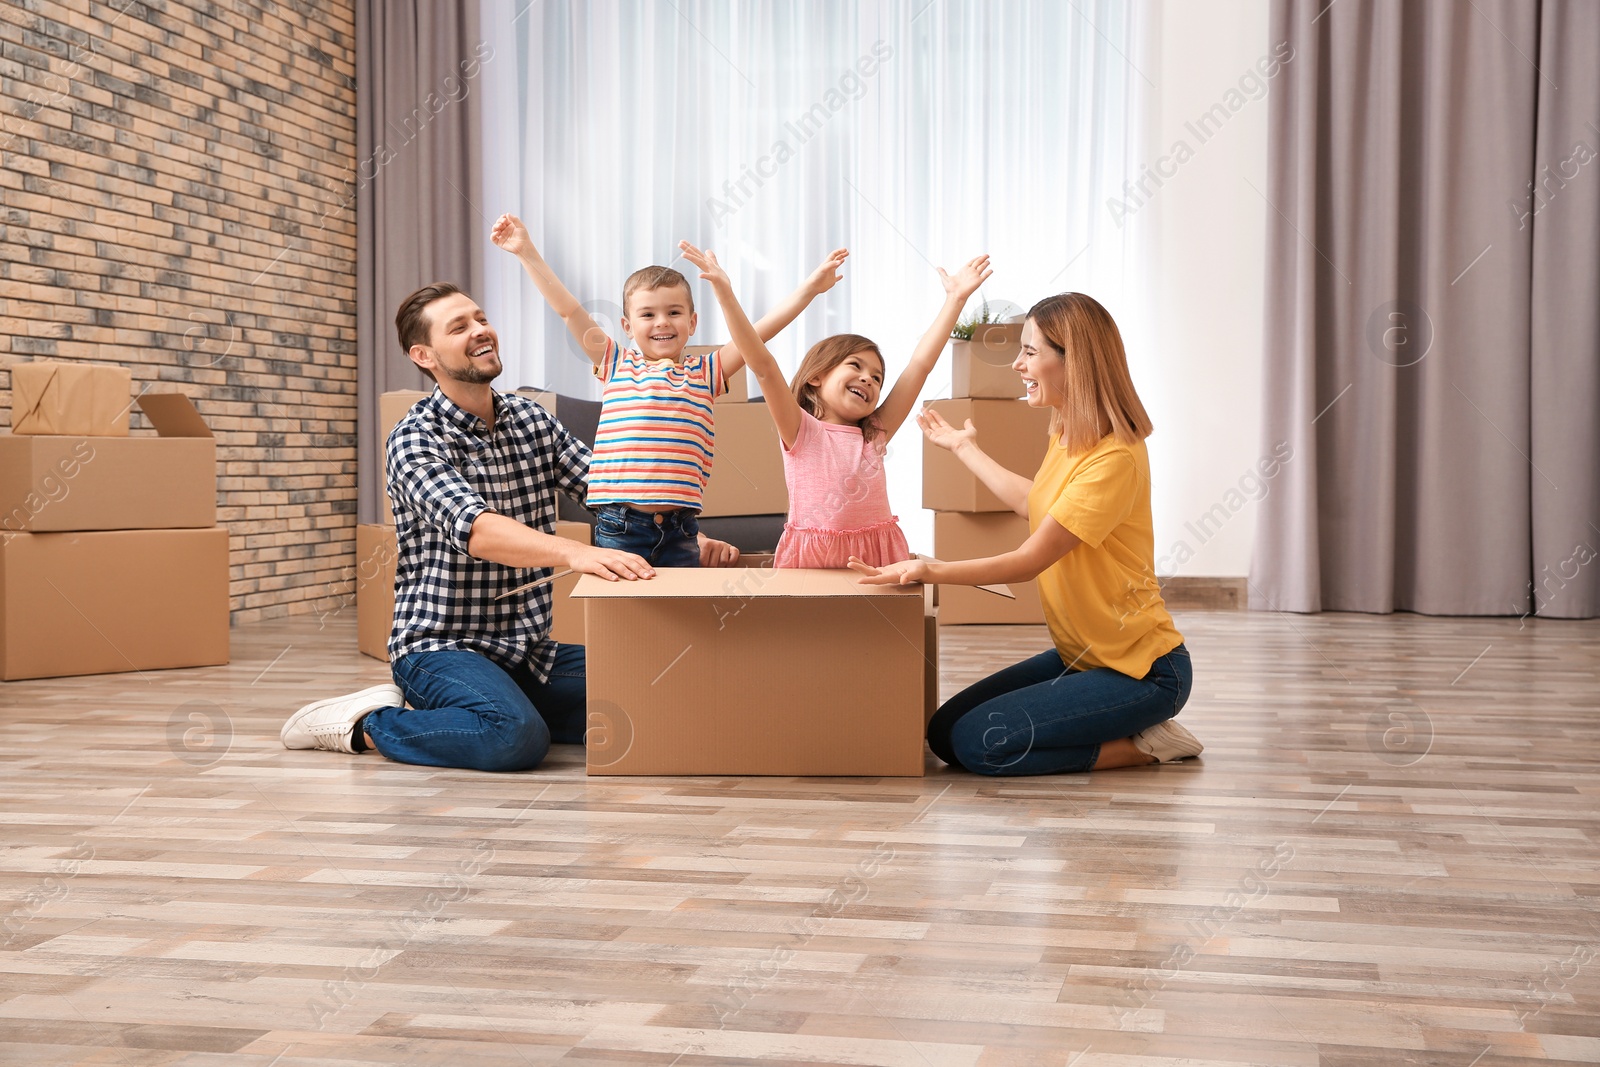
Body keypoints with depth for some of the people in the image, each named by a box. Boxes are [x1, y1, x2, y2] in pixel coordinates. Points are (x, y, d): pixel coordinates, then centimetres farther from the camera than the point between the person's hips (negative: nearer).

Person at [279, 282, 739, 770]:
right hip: (442, 646, -7)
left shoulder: (531, 419, 10)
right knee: (518, 737, -34)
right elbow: (475, 528, -30)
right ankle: (365, 723, -7)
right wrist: (574, 552, -48)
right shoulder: (416, 438, -12)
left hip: (529, 651, 7)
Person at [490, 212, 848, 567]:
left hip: (679, 532, 1)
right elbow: (568, 309, 8)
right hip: (618, 529, -1)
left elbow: (761, 330, 8)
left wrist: (811, 286, 2)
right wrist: (527, 253, 5)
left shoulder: (704, 373, 12)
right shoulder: (616, 365, 10)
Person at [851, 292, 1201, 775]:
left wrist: (933, 570, -31)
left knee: (978, 743, -20)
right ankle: (1129, 733, 9)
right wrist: (964, 448, 36)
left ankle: (1143, 744, -4)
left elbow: (1030, 560, -24)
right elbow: (1034, 502, 28)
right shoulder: (1066, 436, 7)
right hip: (1079, 656, 10)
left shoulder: (1114, 459, -23)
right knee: (944, 731, 1)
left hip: (1141, 669, -10)